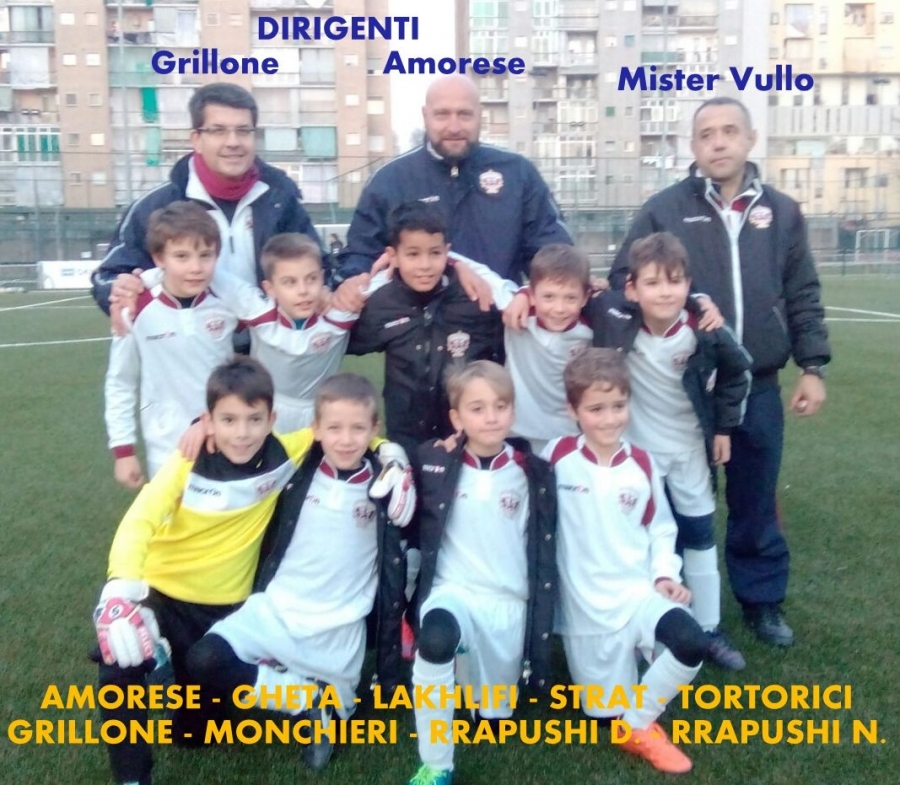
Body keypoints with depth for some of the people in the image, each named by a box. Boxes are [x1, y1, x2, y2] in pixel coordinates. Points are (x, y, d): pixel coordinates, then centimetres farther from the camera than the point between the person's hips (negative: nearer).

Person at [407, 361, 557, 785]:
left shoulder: (533, 473, -1)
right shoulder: (433, 463, -4)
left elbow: (544, 550, 8)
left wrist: (542, 617, 9)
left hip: (510, 602, 2)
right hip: (452, 590, -2)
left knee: (496, 716, 10)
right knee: (435, 641, -36)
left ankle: (491, 711, 48)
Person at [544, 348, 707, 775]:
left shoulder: (643, 465, 2)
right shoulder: (556, 456, -7)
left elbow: (660, 528, 10)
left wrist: (664, 574, -3)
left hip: (638, 591, 2)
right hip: (586, 605, -2)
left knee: (691, 644, -26)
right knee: (607, 713, 0)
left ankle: (638, 723, 1)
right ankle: (632, 722, 39)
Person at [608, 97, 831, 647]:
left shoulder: (781, 212, 6)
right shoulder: (665, 210, -3)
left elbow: (803, 296, 9)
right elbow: (623, 283, 0)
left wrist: (813, 366, 4)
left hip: (758, 387, 2)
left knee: (756, 501, 15)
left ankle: (763, 600, 33)